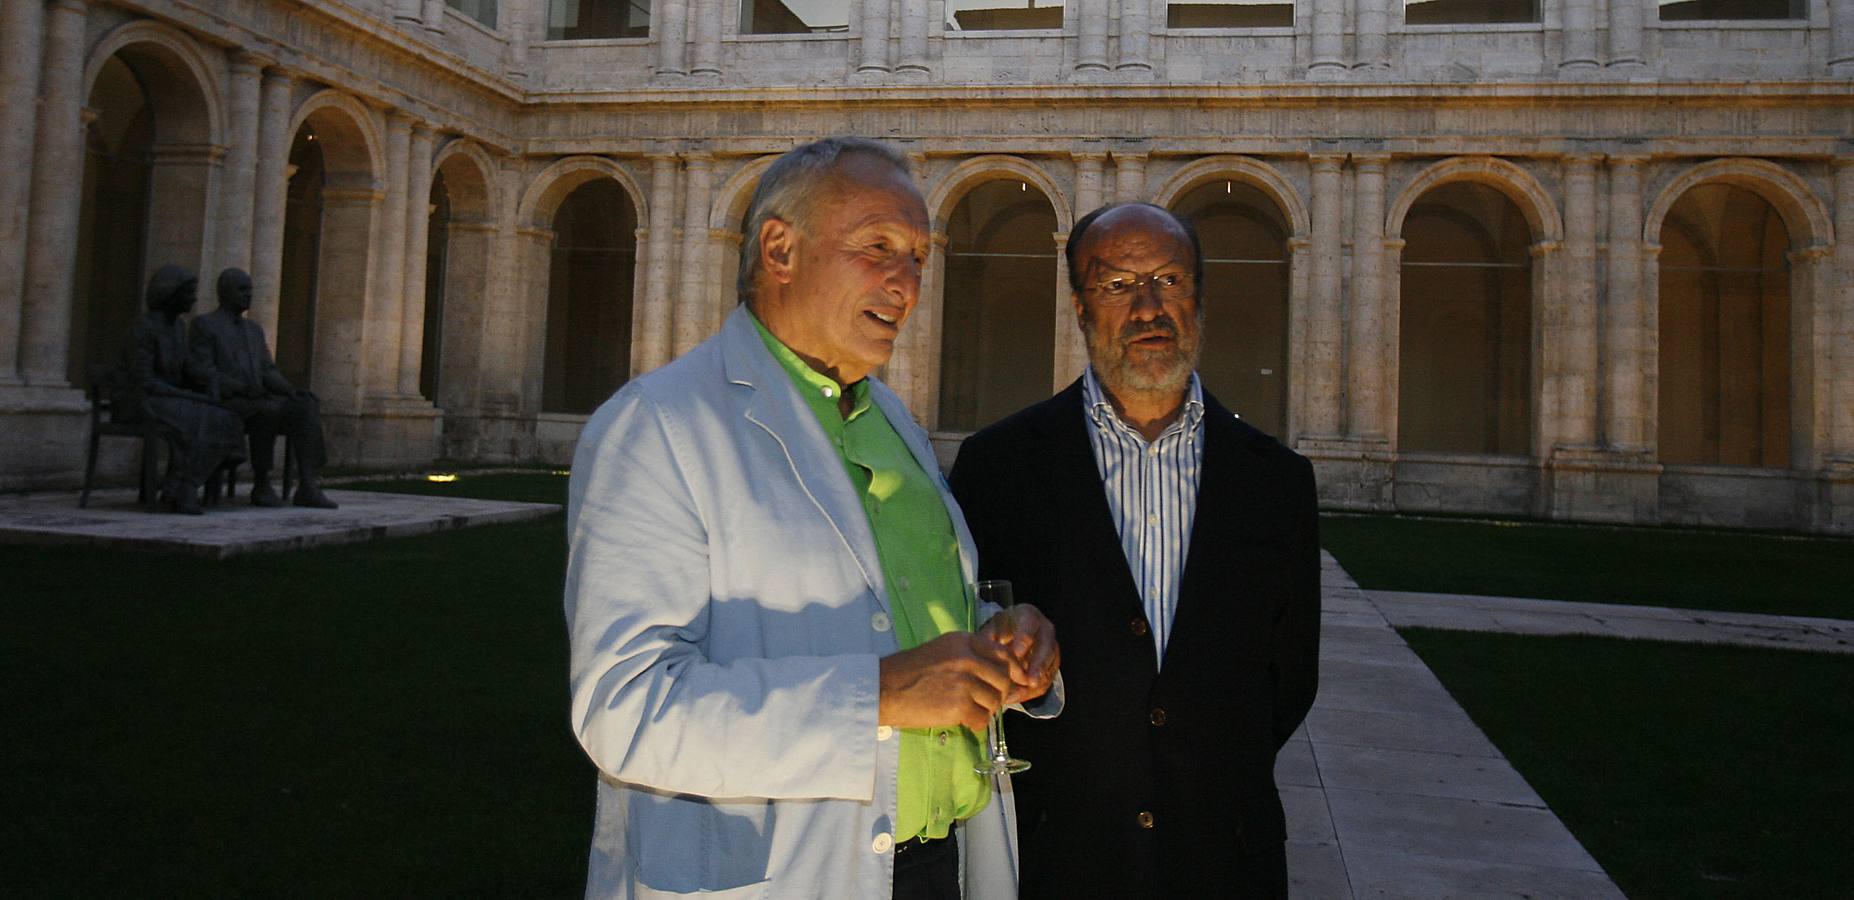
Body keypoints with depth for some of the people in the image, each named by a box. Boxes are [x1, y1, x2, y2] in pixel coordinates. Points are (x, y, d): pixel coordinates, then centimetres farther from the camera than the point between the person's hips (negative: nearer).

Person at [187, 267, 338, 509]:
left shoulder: (255, 329, 24)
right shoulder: (203, 324, 3)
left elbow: (268, 373, 17)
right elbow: (203, 373, -9)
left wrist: (292, 389, -5)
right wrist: (242, 388, -24)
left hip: (256, 402, 6)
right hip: (222, 404, -6)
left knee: (306, 407, -22)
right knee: (269, 411, -37)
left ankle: (307, 486, -30)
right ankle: (261, 486, -24)